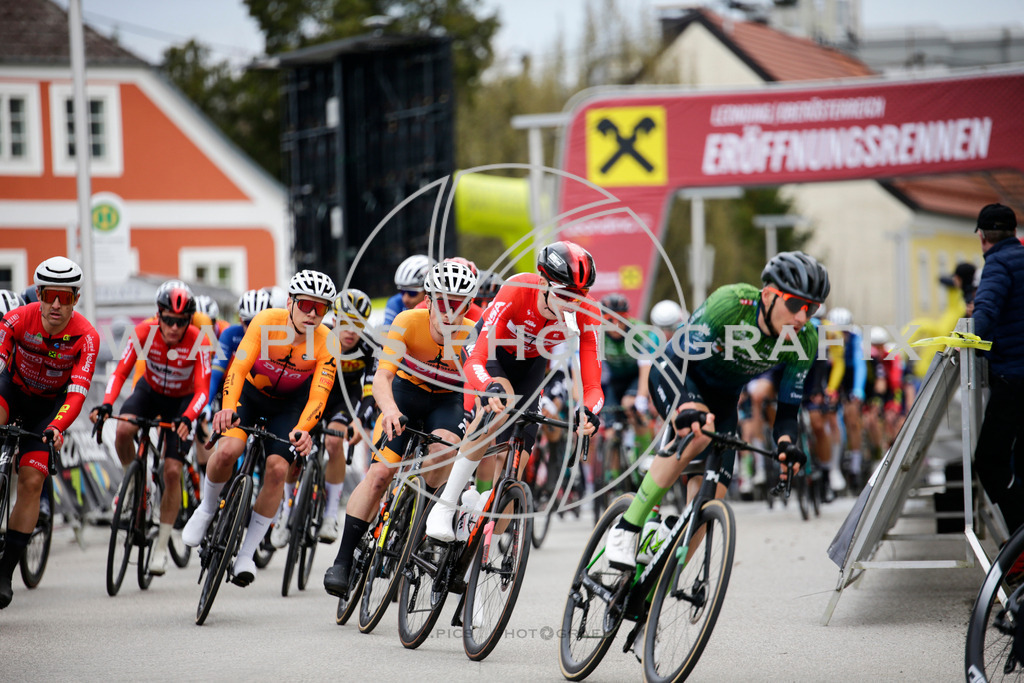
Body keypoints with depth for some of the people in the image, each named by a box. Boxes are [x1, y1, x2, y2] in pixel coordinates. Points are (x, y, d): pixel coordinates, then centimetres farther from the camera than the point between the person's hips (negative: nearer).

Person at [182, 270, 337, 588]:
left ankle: (246, 554, -6)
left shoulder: (326, 343, -24)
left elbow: (318, 397, -28)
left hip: (290, 403, 1)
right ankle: (207, 509, 6)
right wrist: (228, 407, -50)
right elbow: (238, 367, -33)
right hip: (250, 391, -1)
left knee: (277, 468, -18)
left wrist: (302, 430, -47)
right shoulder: (267, 321, -27)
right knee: (228, 450, -26)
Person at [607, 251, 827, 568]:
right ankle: (627, 527, -29)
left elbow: (788, 408, -12)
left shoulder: (804, 343, -19)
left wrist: (785, 441, -35)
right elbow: (677, 360, -33)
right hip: (675, 375, -5)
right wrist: (688, 408, -52)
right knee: (694, 432, -39)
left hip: (722, 398, 5)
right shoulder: (728, 304, -34)